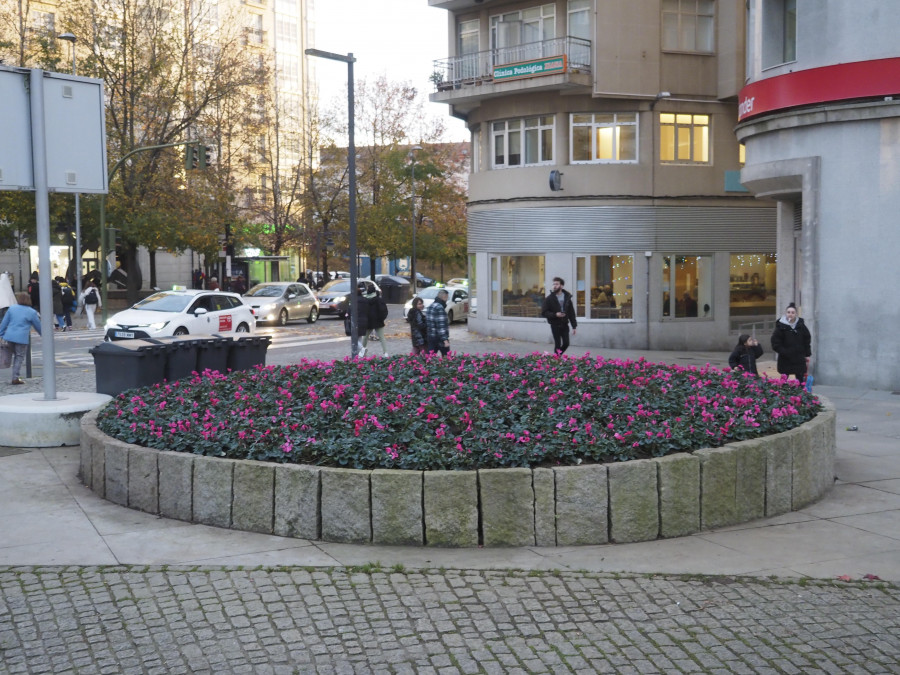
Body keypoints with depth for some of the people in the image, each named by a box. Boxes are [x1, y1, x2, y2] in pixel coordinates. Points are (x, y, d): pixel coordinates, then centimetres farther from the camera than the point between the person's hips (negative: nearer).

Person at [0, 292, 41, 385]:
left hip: (10, 336, 4)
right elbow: (38, 326, 9)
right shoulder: (32, 312, -1)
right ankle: (15, 378, -4)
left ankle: (15, 377, 22)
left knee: (16, 356, 20)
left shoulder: (11, 308, 7)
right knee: (19, 357, 3)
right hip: (22, 338, -4)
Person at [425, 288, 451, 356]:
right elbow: (441, 326, -22)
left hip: (431, 338, 8)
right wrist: (445, 340, -23)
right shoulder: (439, 308, -17)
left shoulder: (430, 306, 12)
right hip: (439, 338, -8)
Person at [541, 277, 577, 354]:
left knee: (566, 343, 1)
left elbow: (571, 312, 7)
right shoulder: (549, 299, -4)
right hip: (555, 325, -3)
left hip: (565, 324, 3)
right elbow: (543, 313, -6)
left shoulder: (567, 297, 5)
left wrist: (574, 326, 3)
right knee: (558, 345, -1)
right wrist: (555, 314, -20)